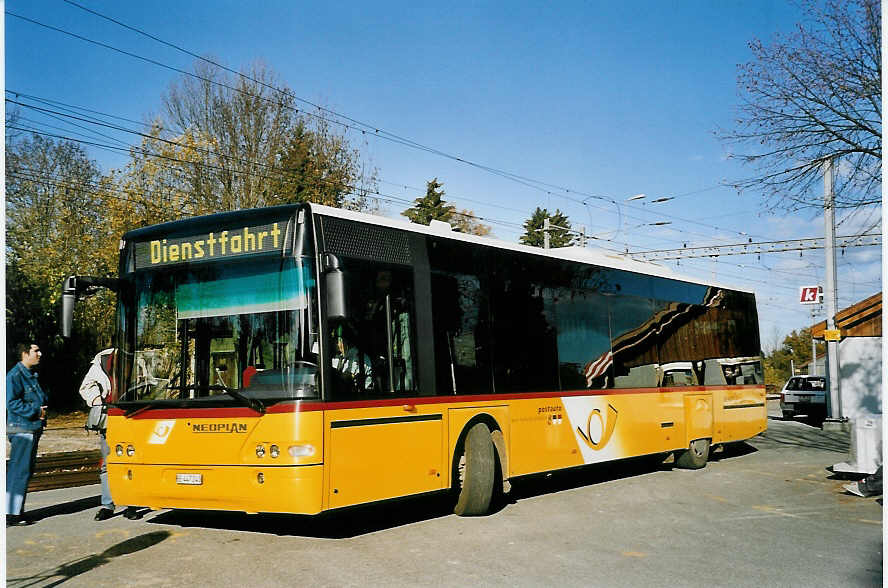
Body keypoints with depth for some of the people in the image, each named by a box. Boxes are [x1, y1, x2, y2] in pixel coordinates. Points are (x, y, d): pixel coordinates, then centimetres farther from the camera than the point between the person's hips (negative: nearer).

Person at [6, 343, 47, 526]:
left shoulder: (31, 375, 17)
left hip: (32, 429, 10)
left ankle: (17, 511, 20)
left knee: (26, 470, 13)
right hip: (21, 430, -10)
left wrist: (42, 410, 7)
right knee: (19, 470, -8)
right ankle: (11, 513, -4)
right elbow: (12, 403, -19)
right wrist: (36, 411, -17)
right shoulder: (14, 375, -12)